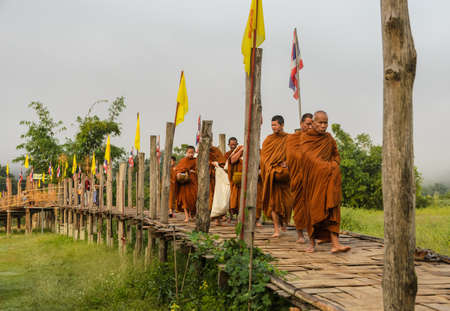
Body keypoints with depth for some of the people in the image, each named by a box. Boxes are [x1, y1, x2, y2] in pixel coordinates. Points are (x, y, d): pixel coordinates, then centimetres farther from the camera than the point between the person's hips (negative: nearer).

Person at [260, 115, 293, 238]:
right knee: (273, 200, -6)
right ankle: (276, 229, -7)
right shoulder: (269, 139, 8)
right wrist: (273, 169, -11)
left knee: (286, 200, 4)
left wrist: (286, 164, -13)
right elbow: (264, 156, 2)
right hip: (271, 174, 0)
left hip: (285, 175, 0)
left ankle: (284, 221, 32)